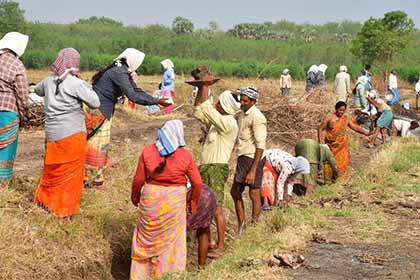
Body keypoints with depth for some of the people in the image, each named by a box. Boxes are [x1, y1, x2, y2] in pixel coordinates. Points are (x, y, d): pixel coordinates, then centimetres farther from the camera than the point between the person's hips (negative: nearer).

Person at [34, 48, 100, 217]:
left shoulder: (48, 81, 4)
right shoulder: (76, 84, -14)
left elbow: (37, 91, 26)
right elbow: (95, 103, -10)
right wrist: (87, 88, 3)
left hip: (52, 134, 5)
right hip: (72, 134, -5)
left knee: (52, 168, 21)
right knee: (71, 172, 7)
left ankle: (44, 199, 33)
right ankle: (65, 209, 13)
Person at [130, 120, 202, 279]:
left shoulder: (147, 151, -7)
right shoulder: (185, 156, -7)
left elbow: (139, 179, -3)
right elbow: (197, 183, -4)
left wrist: (135, 197, 14)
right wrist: (193, 204, 11)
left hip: (151, 199, 1)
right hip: (175, 201, -1)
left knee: (146, 238, 16)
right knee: (171, 240, 13)